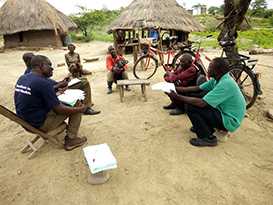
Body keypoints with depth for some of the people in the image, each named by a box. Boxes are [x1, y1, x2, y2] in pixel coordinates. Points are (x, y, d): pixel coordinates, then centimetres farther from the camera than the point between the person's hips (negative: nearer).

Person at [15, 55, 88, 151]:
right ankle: (71, 140, 8)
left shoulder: (22, 78, 2)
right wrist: (79, 109, -9)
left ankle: (69, 131, 27)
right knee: (76, 109, -2)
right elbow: (58, 109, -21)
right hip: (40, 123, -9)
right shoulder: (43, 82, -25)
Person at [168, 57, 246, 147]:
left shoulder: (225, 83, -28)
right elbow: (198, 88, 3)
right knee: (194, 99, 7)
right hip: (223, 112, 9)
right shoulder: (218, 78, 0)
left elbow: (202, 103, -32)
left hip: (229, 121, -9)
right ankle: (202, 126, 19)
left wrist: (178, 97, -25)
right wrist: (177, 89, -6)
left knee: (190, 107, -20)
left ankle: (208, 138, -8)